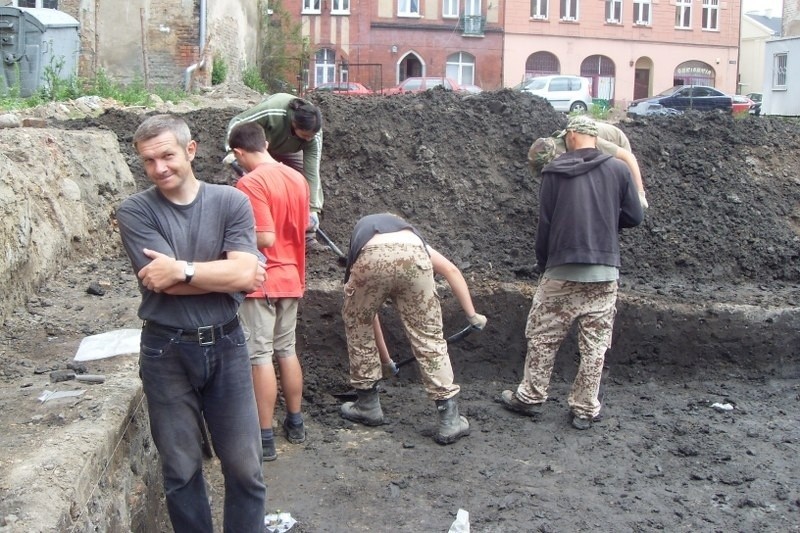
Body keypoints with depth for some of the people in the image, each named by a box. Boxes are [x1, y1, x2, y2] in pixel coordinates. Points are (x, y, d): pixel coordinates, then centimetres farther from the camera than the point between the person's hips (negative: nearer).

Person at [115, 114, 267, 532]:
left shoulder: (231, 201, -3)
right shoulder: (135, 211, -6)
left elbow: (244, 273, -15)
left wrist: (181, 269, -18)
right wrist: (224, 274, -11)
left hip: (226, 346, 1)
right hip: (166, 353, 0)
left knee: (244, 467, 8)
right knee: (181, 470, 13)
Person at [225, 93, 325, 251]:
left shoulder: (314, 135, -35)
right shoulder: (271, 111, -44)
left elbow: (312, 172, -33)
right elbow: (236, 122, -29)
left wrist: (313, 208, -35)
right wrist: (232, 151, -37)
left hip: (289, 150, 2)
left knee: (312, 183, -11)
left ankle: (309, 237, -4)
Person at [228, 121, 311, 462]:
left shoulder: (251, 183, -18)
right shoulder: (297, 178, 7)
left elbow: (265, 238, -22)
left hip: (260, 281, -7)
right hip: (290, 278, 8)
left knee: (260, 357, -1)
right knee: (287, 350, 17)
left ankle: (265, 439, 4)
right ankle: (295, 424, 28)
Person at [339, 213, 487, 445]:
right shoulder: (412, 234, 43)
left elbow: (369, 313, 47)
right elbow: (451, 270, 28)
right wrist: (472, 315, 31)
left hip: (370, 259, 0)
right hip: (412, 257, 0)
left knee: (357, 326, 26)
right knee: (429, 337, 11)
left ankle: (368, 405, 34)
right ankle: (449, 419, 11)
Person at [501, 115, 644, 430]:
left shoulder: (554, 172, -3)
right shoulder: (619, 170, 0)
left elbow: (544, 223, 0)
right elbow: (635, 216, 6)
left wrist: (543, 262, 14)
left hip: (562, 271, -1)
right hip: (605, 272, 2)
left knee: (543, 336, 12)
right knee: (595, 345, 8)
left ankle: (530, 397, 21)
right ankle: (585, 410, 14)